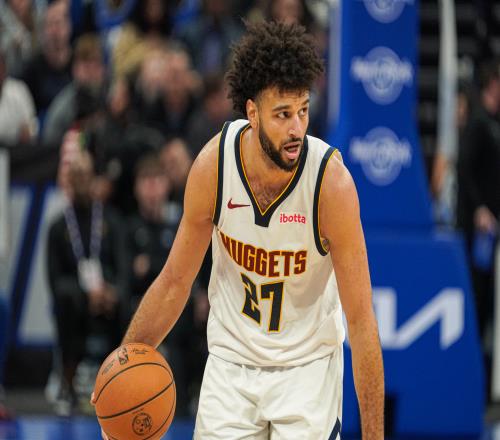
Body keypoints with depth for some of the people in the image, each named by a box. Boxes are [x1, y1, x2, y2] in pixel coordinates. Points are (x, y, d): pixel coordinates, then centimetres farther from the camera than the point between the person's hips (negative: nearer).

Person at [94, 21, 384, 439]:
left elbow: (361, 320, -20)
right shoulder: (213, 165, -16)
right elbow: (175, 282, -1)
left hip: (307, 365, -2)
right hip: (230, 360, 2)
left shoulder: (331, 181, -23)